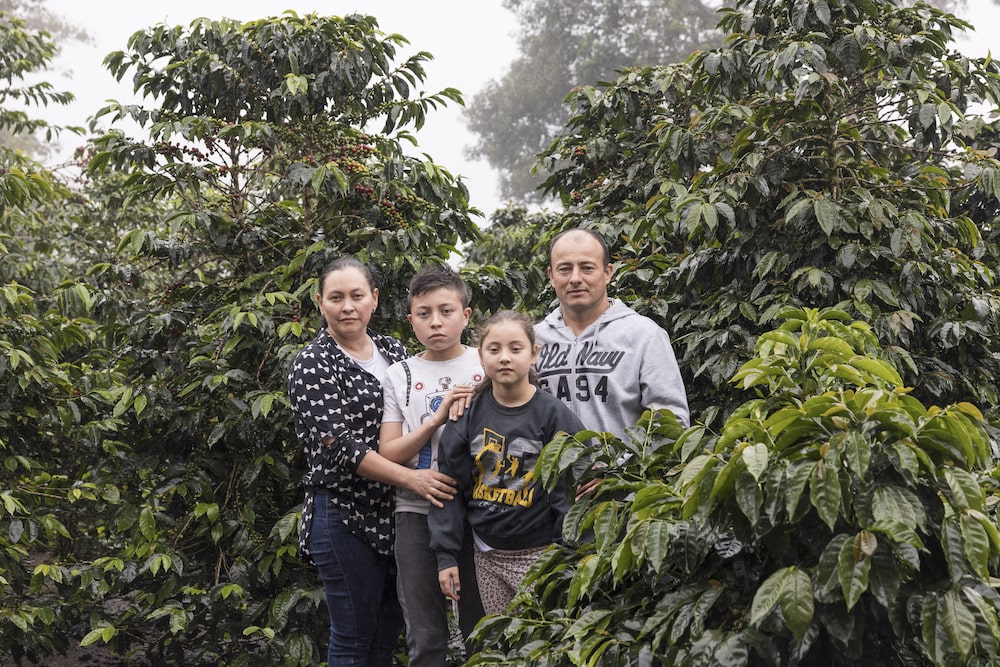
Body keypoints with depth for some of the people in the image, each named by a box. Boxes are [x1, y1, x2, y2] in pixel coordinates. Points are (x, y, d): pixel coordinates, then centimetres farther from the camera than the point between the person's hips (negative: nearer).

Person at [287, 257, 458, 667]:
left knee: (389, 630, 14)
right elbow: (339, 445, -17)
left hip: (396, 511, 6)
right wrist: (412, 478, -24)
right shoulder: (312, 365, -8)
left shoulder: (392, 350, 10)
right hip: (345, 514, -6)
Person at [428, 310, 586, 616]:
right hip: (488, 555, 3)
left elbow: (570, 489, -6)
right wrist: (446, 555, 1)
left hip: (540, 554, -3)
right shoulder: (469, 415, 2)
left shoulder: (552, 414, -7)